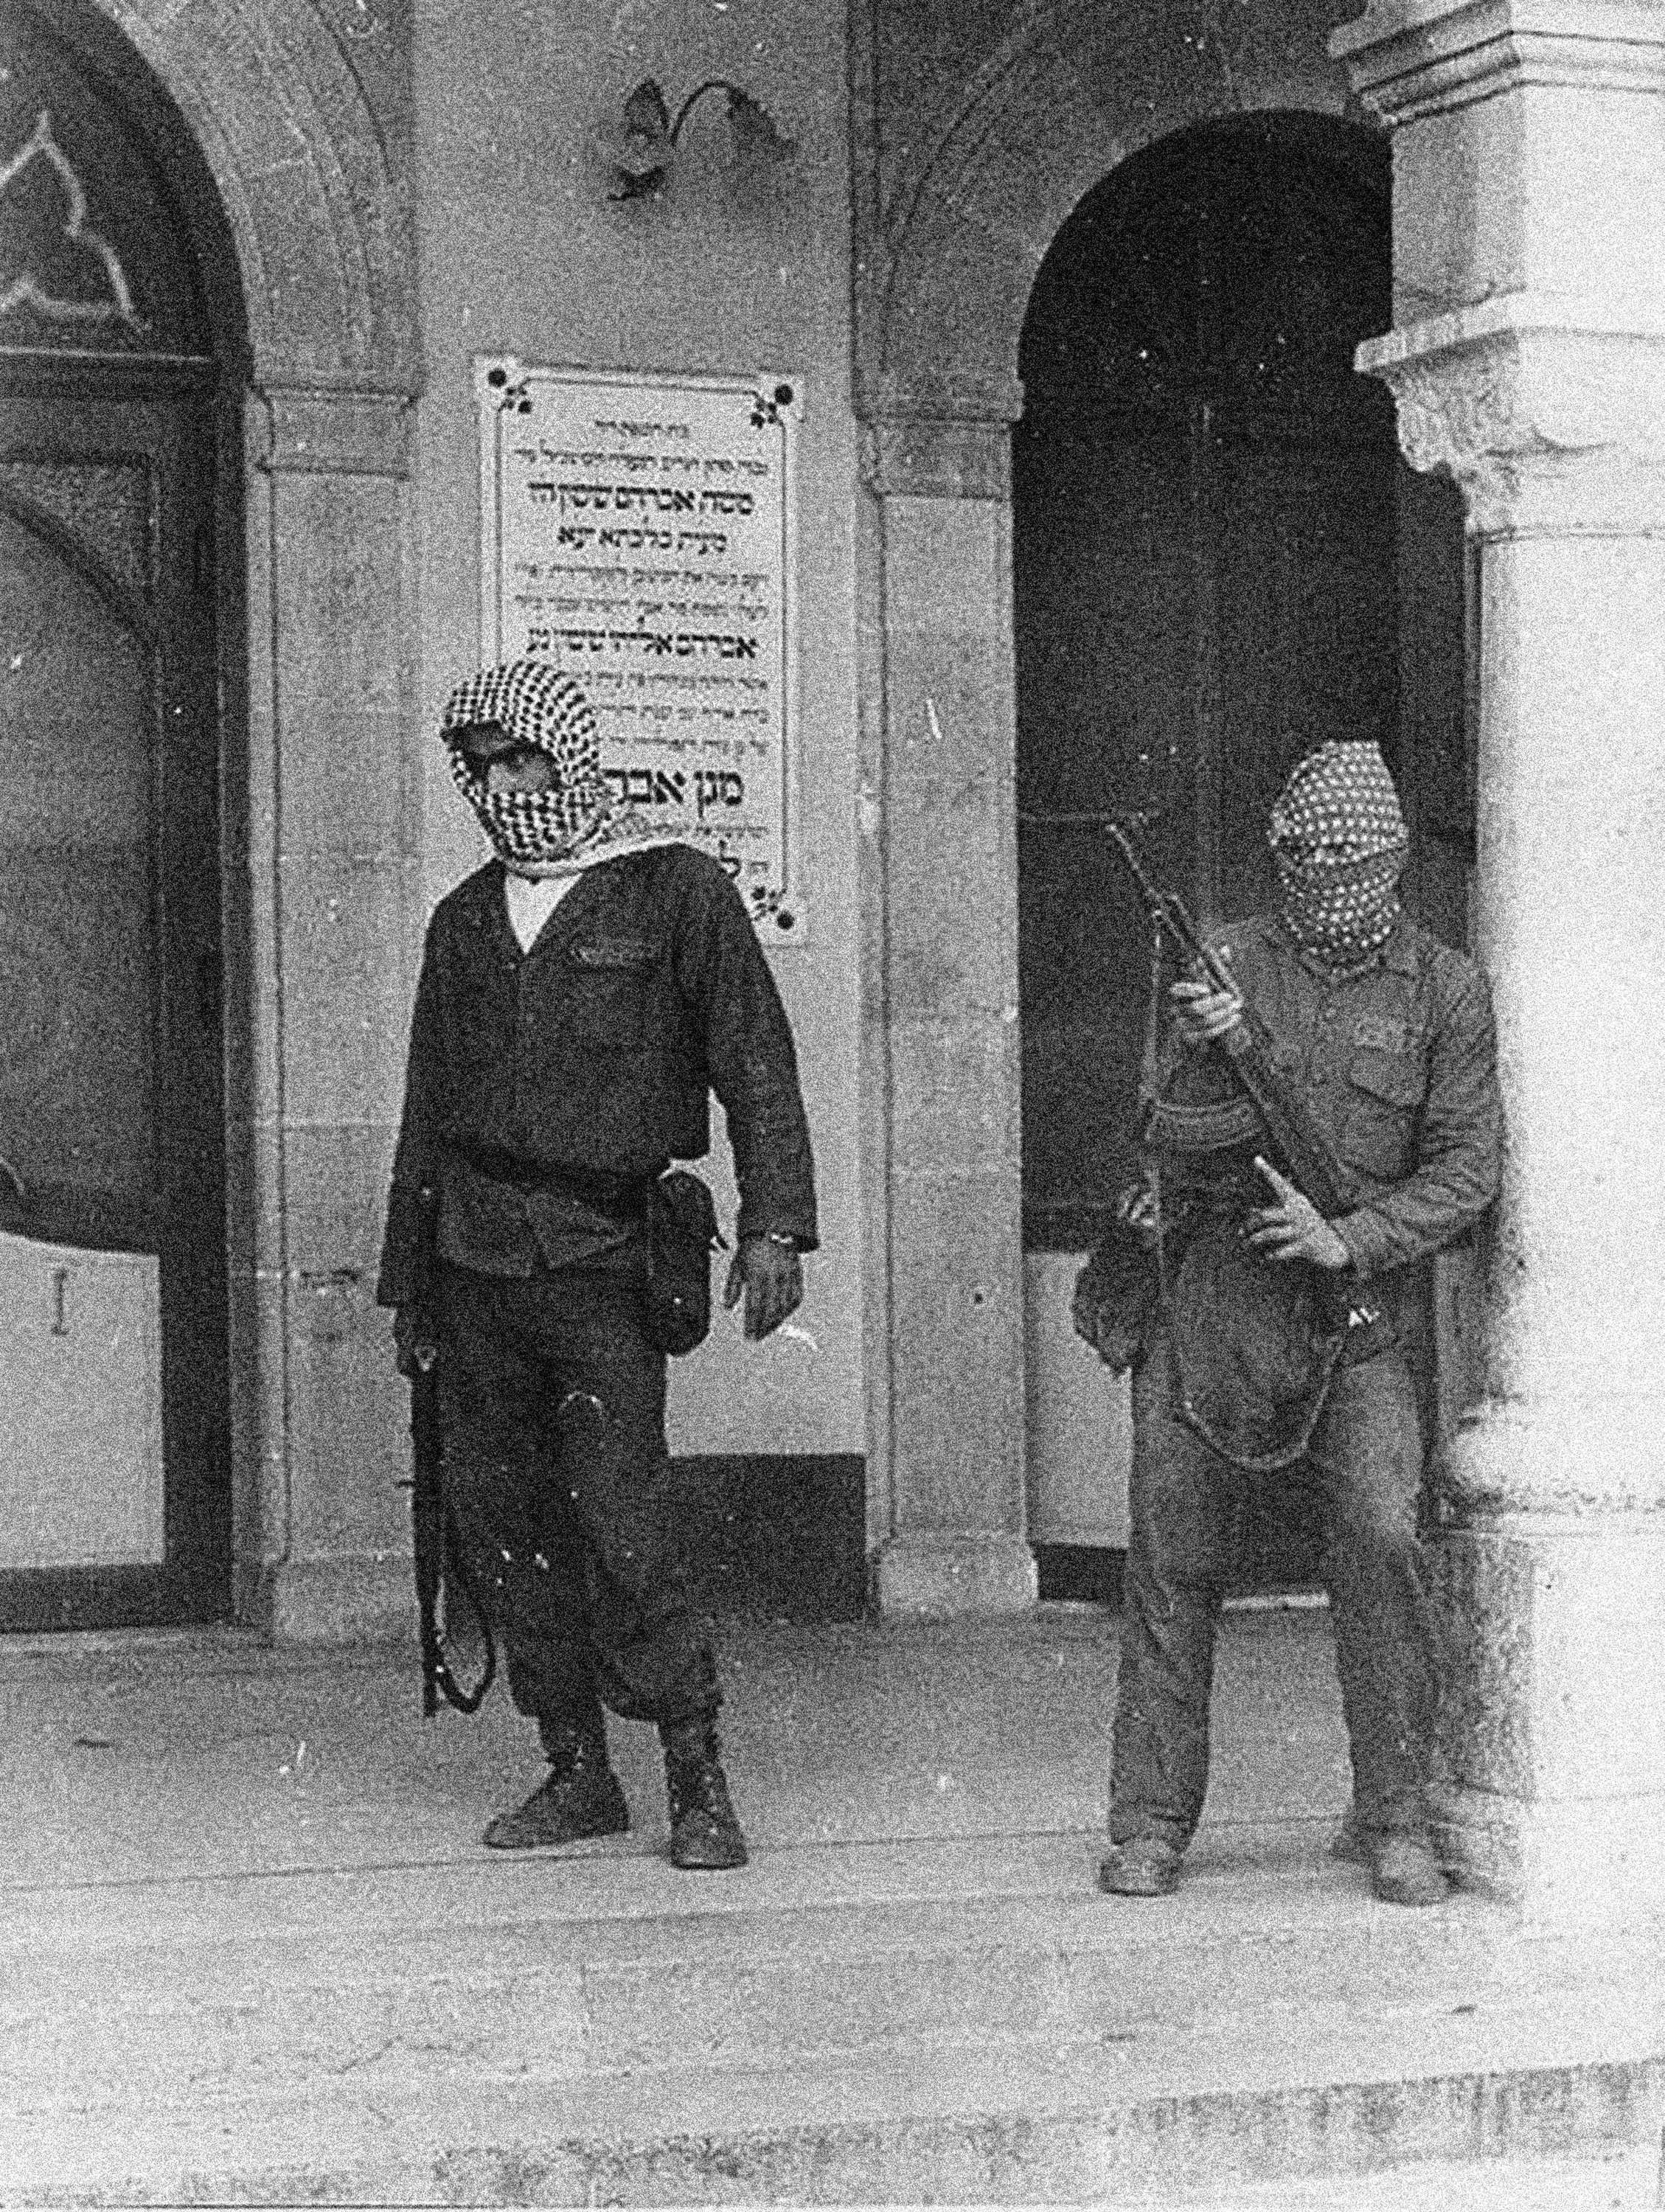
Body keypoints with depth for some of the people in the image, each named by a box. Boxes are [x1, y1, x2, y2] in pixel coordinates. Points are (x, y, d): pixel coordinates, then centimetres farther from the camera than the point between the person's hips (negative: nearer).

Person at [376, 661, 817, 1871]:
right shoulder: (466, 919, 17)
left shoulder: (679, 893, 1)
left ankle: (699, 1778, -3)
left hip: (602, 1259, -5)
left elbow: (757, 1065, -4)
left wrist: (773, 1224, -16)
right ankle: (576, 1771, 13)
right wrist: (409, 1283, 20)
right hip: (476, 1260, 5)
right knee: (499, 1516, 4)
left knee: (618, 1521, -13)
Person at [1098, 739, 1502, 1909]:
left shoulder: (1445, 989, 2)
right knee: (1174, 1555, 1)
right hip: (1207, 1293, 1)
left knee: (1383, 1539, -16)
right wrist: (1208, 1057, -21)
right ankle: (1152, 1824, 11)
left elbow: (1466, 1168, -2)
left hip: (1357, 1307, -1)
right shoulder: (1225, 964, 3)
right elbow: (1175, 1149, -1)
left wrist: (1349, 1241, -15)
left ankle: (1395, 1820, -4)